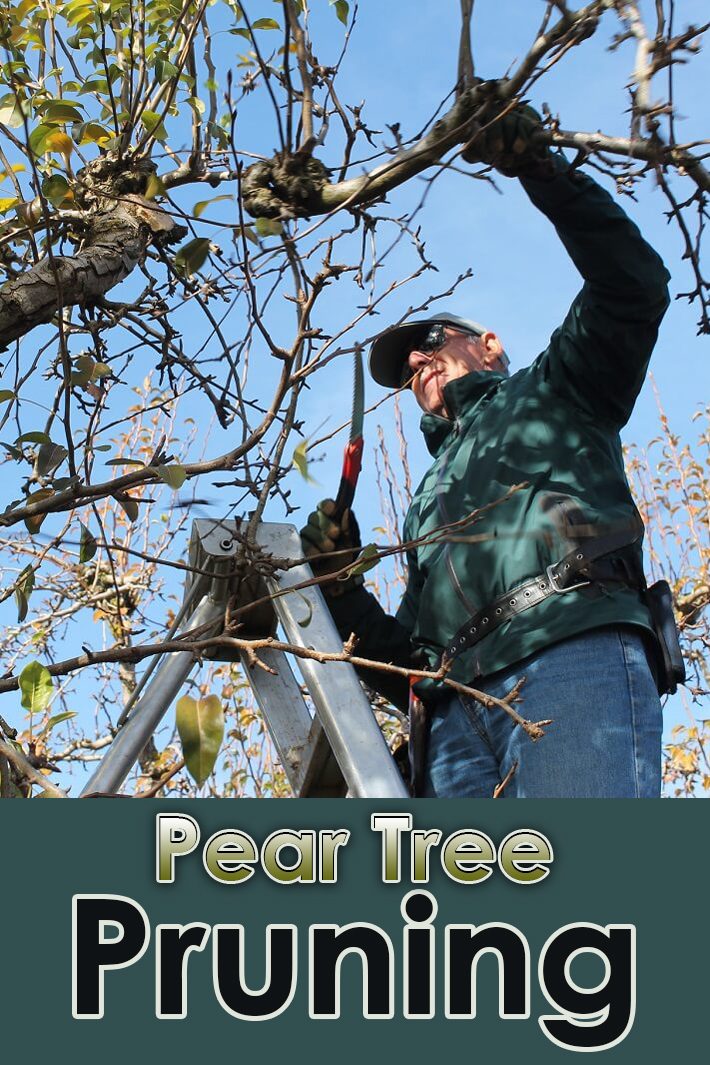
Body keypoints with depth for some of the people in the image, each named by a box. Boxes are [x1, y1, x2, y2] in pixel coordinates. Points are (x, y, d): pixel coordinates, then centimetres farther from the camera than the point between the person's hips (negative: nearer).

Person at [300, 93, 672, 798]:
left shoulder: (551, 392, 29)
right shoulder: (431, 503, 42)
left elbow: (634, 284, 11)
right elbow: (414, 664, 33)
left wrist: (541, 168, 5)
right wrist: (341, 589, 16)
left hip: (576, 655, -5)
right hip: (458, 714, 5)